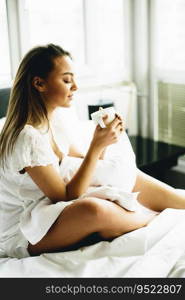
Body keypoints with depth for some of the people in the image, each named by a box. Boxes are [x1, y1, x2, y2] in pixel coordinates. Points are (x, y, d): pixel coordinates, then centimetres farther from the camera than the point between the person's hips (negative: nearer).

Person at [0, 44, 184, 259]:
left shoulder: (46, 126, 3)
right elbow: (66, 197, -21)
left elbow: (81, 161, 10)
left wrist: (103, 140, -9)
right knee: (94, 209, -36)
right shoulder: (29, 138, -26)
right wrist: (96, 146, -24)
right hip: (21, 238, -9)